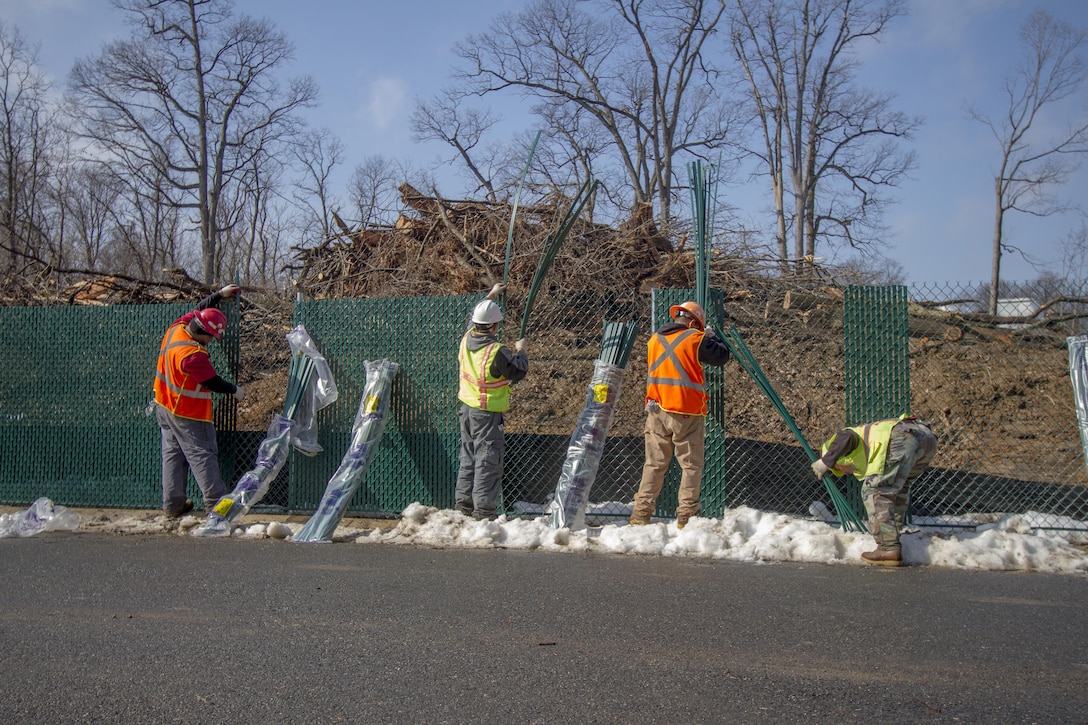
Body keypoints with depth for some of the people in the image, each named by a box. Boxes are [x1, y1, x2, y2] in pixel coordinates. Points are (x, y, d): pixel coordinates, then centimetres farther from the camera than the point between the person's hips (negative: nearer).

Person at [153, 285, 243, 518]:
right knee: (202, 454, -2)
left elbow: (199, 310, 13)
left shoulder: (176, 327, -7)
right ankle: (215, 502, 1)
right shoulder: (193, 355, -31)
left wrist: (219, 294, 17)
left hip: (164, 405, 9)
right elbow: (213, 383, -20)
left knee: (172, 452, 13)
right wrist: (235, 390, -4)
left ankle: (173, 503, 18)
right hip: (188, 414, -9)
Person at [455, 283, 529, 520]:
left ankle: (464, 502, 25)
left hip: (467, 408, 8)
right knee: (487, 460, -2)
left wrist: (490, 295, 29)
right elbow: (518, 371, -12)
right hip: (487, 413, -8)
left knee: (468, 456, 18)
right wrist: (520, 351, 6)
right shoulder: (497, 351, -24)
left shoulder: (466, 339, -1)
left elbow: (474, 318, 20)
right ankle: (483, 509, 0)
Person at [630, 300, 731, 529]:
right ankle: (686, 517, 2)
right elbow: (722, 356, 1)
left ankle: (640, 515, 8)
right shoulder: (696, 339, -7)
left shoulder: (654, 340, 11)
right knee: (691, 466, 5)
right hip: (687, 413, -5)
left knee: (654, 465, 11)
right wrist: (712, 337, 19)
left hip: (656, 410, 5)